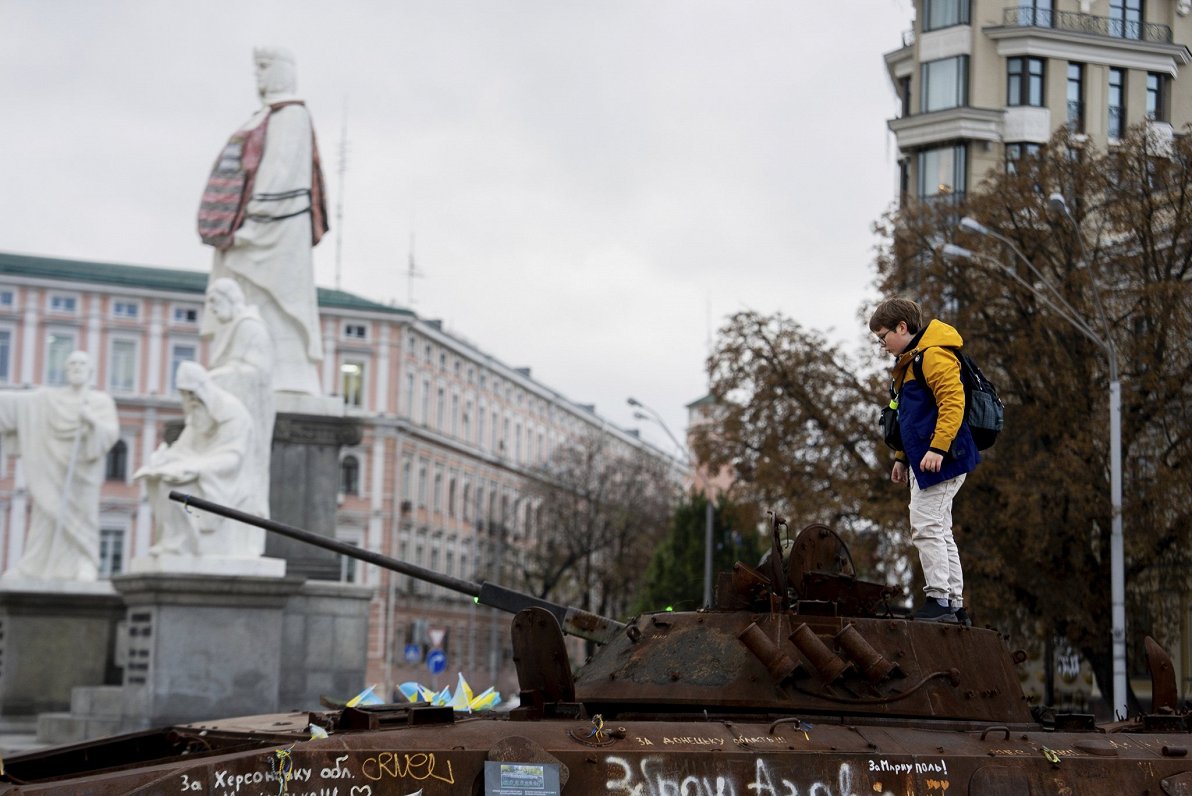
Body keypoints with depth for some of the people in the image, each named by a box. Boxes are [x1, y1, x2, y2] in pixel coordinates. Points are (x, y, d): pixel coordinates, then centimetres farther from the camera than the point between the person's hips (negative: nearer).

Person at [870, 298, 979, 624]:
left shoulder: (933, 354, -12)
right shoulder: (910, 361, 22)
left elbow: (953, 402, -22)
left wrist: (937, 447, -27)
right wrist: (902, 457, 26)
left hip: (942, 459, -11)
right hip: (923, 461, 11)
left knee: (926, 527, -13)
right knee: (938, 531, 11)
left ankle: (939, 601, -11)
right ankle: (955, 606, 15)